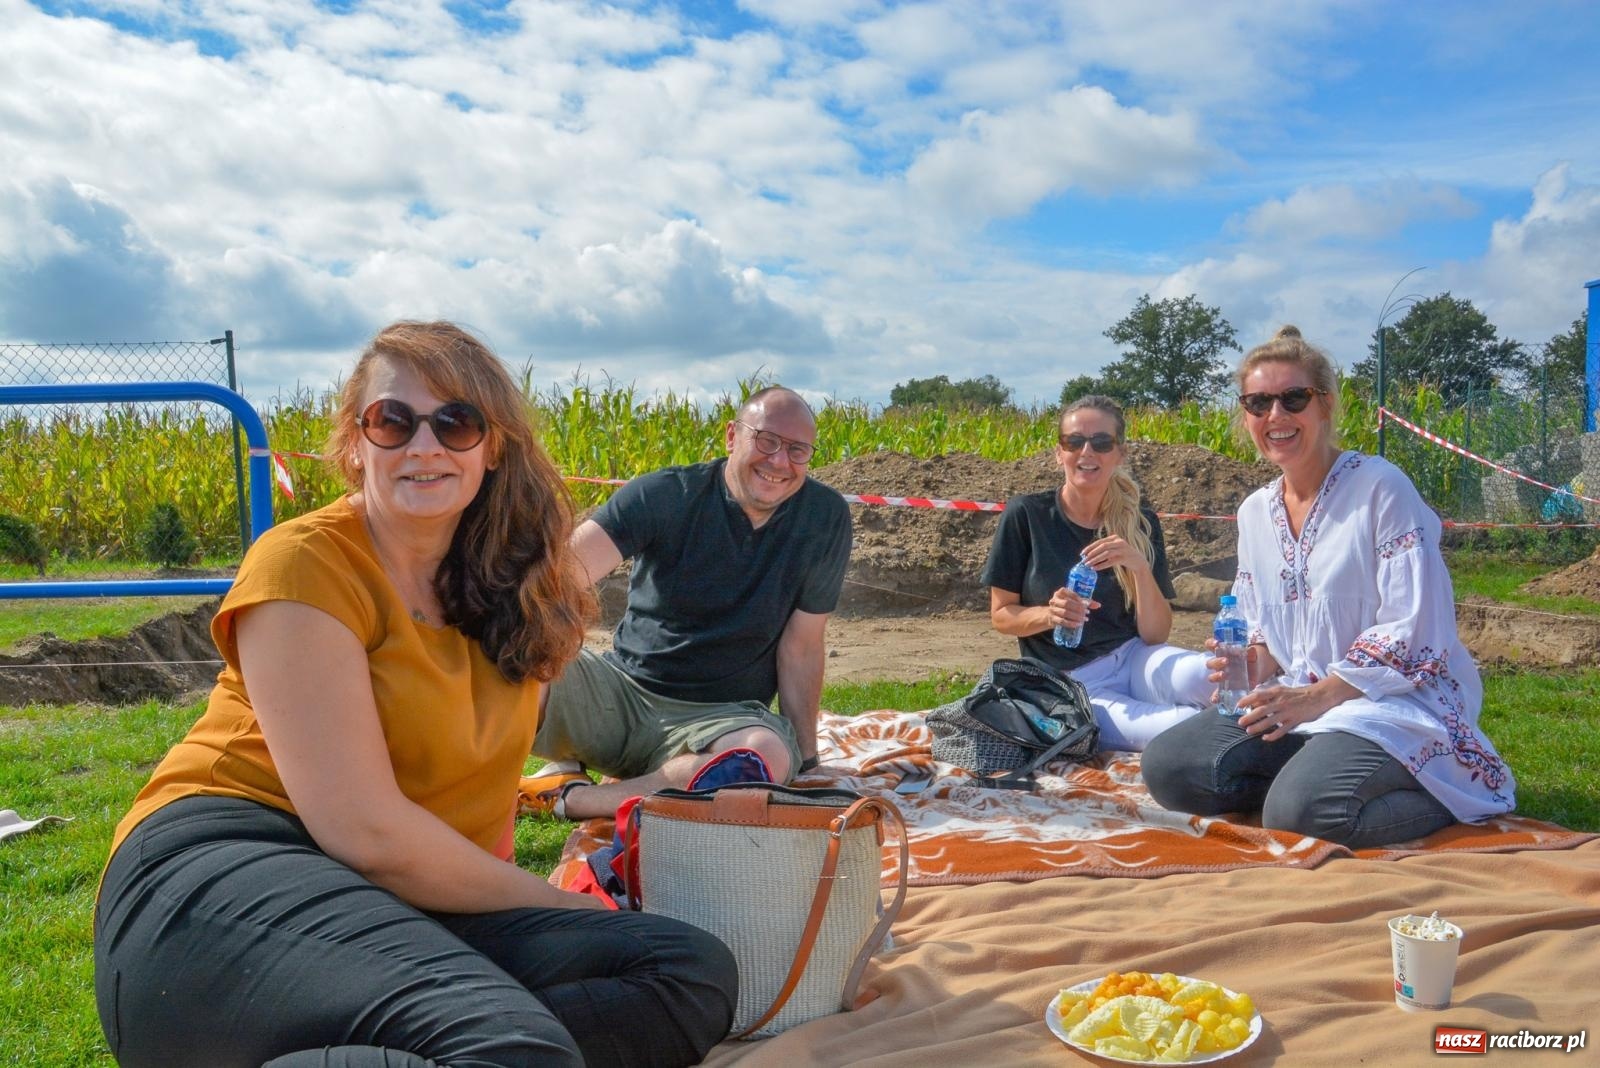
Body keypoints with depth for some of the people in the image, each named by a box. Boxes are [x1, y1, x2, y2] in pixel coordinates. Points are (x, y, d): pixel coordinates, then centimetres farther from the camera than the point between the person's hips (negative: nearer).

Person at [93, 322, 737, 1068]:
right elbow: (362, 828, -15)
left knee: (698, 970, -13)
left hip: (410, 904, 8)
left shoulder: (498, 584, 12)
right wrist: (563, 909, -6)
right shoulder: (307, 563, -8)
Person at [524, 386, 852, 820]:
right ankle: (567, 765, -1)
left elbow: (801, 645, 0)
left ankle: (570, 797, -20)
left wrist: (807, 760, -1)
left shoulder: (826, 519, -3)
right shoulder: (666, 495, -8)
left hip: (719, 715, 1)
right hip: (622, 687, -1)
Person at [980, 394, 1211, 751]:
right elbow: (1001, 614, 1)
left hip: (1135, 659, 3)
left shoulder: (1140, 524, 3)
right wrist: (1048, 614, -20)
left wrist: (1140, 567, -19)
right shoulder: (1026, 514, -4)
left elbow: (1156, 635, -2)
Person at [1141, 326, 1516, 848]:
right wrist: (1256, 665, -5)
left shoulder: (1380, 487, -10)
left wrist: (1315, 696, -18)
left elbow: (1415, 631, -15)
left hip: (1399, 702, -5)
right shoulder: (1255, 512, 10)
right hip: (1297, 705, 6)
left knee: (1301, 809, -32)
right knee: (1165, 765, -15)